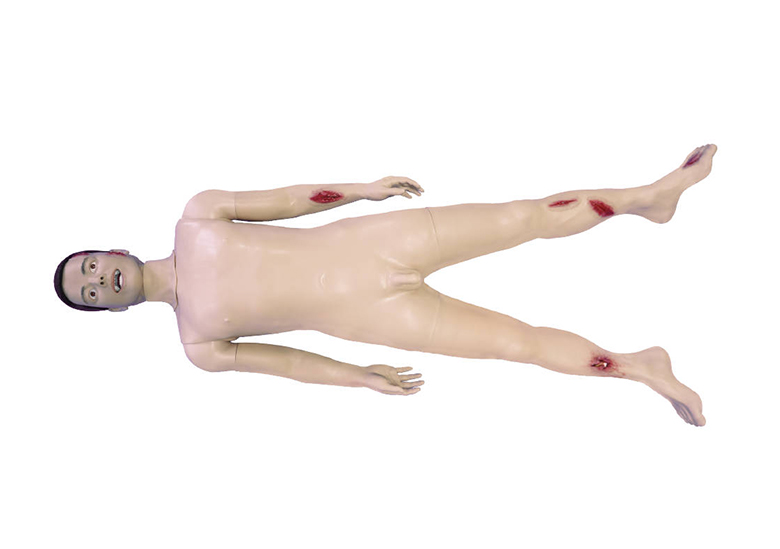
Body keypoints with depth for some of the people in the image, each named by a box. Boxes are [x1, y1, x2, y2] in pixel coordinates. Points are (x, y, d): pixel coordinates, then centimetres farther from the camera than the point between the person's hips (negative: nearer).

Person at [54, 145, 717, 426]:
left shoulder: (195, 218, 4)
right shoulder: (197, 346, 4)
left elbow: (284, 200, 6)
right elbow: (281, 361, 5)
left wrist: (362, 188, 1)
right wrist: (362, 378, 2)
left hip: (372, 238, 2)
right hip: (364, 314, -1)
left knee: (530, 216, -1)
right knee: (520, 342, -5)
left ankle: (654, 194, 17)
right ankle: (643, 366, 12)